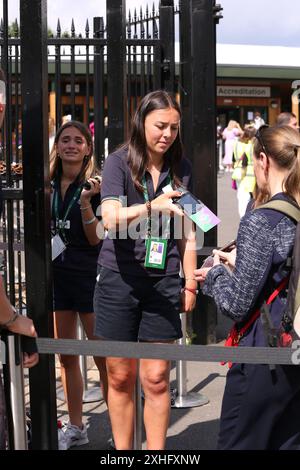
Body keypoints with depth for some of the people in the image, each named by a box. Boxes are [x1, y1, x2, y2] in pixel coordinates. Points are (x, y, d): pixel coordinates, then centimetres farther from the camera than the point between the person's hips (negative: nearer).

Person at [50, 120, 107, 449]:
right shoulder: (50, 184, 6)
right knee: (66, 356, 11)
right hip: (57, 274, 6)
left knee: (102, 355, -2)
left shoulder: (97, 185, -8)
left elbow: (96, 239, -12)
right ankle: (75, 428, 22)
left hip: (89, 274, -5)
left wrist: (85, 203, -23)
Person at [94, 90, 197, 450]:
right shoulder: (119, 163, -6)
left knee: (156, 379, 3)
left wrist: (190, 283, 10)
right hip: (119, 281, -2)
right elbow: (111, 219, -22)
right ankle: (122, 450, 19)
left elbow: (186, 232, 12)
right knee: (120, 378, 6)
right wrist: (154, 207, -38)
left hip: (163, 283, 2)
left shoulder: (180, 169, 6)